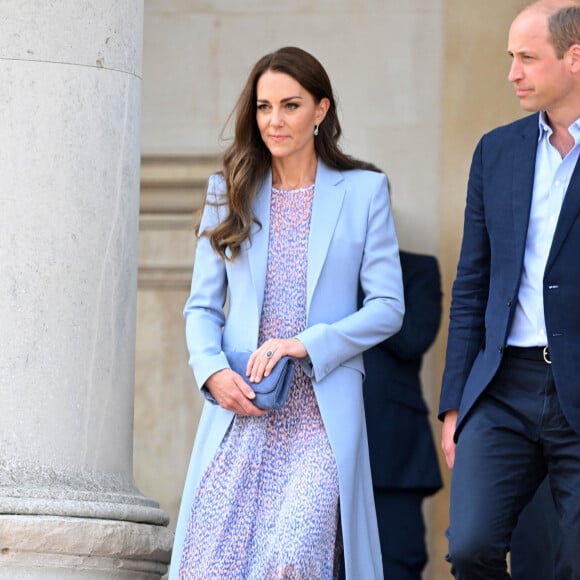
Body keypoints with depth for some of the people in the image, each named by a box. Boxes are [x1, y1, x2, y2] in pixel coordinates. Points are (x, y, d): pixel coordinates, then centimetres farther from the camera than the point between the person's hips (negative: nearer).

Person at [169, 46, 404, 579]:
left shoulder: (364, 191, 5)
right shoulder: (230, 192, 13)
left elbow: (388, 308, 1)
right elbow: (202, 306, 12)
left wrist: (307, 344, -13)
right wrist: (213, 371, -8)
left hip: (322, 417, -2)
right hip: (240, 410, 3)